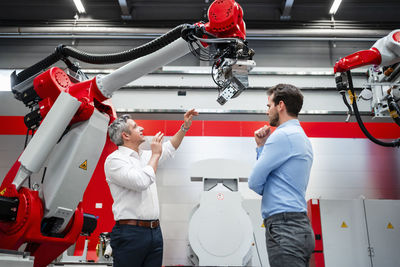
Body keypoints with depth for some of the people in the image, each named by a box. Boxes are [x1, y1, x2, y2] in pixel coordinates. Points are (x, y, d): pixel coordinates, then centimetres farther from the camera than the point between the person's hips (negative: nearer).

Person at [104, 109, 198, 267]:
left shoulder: (145, 156, 16)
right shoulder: (114, 159, -10)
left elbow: (169, 149, 30)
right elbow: (141, 182, -23)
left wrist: (185, 126, 22)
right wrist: (155, 154, -10)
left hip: (155, 231, 7)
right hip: (130, 232, -7)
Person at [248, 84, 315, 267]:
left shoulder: (283, 135, -12)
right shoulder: (302, 137, 19)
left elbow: (255, 183, -10)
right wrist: (262, 146, 11)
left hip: (284, 228, -10)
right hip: (300, 226, 10)